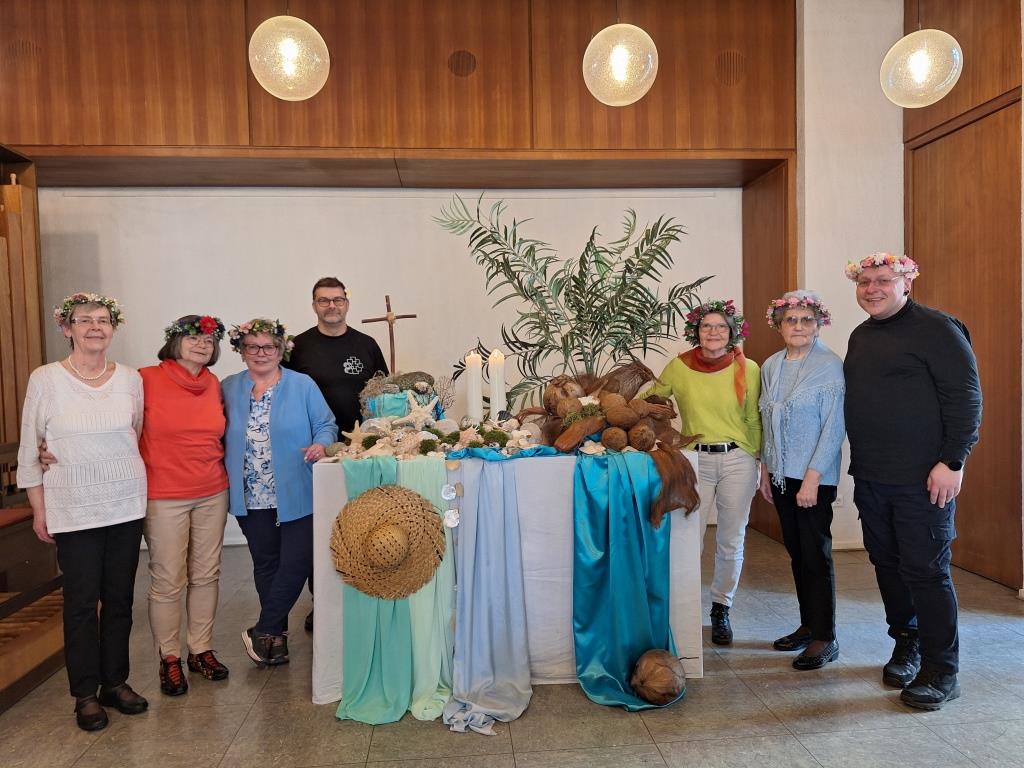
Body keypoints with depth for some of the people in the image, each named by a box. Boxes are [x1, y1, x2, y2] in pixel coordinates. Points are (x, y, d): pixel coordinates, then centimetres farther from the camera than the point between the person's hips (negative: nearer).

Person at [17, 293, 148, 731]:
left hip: (127, 504, 3)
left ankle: (115, 682, 26)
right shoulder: (45, 380, -6)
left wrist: (137, 484, 8)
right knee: (82, 601, 5)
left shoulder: (130, 379, 1)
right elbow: (29, 450, -1)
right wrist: (39, 510, -1)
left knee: (120, 597, 11)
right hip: (74, 508, -2)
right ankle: (85, 694, 20)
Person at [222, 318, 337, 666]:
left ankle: (264, 631, 15)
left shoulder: (302, 385, 0)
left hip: (295, 495, -2)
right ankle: (277, 634, 28)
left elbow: (326, 425, 1)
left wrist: (321, 444, -20)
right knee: (265, 564, 13)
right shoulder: (229, 388, 9)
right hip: (251, 497, 3)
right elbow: (219, 435, 16)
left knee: (296, 562, -4)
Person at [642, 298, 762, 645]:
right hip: (695, 460, 0)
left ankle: (721, 609, 28)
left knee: (731, 542, 9)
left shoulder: (748, 369, 1)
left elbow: (753, 421, 6)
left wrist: (763, 464, 6)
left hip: (738, 461, 1)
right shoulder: (678, 367, 0)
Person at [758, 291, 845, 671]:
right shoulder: (771, 366, 8)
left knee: (816, 554, 0)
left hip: (814, 476, -6)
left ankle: (825, 638, 12)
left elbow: (834, 426, -13)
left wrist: (813, 477, -17)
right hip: (781, 474, 6)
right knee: (796, 551, 14)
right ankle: (808, 625, 27)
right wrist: (766, 469, 12)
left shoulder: (830, 366, -10)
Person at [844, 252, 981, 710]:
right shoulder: (860, 336, 14)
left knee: (925, 570, -2)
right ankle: (906, 647, 30)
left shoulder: (936, 329, -8)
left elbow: (966, 397, -13)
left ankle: (940, 673, 11)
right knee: (887, 564, 14)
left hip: (923, 479, -7)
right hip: (870, 478, 7)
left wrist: (953, 461, -18)